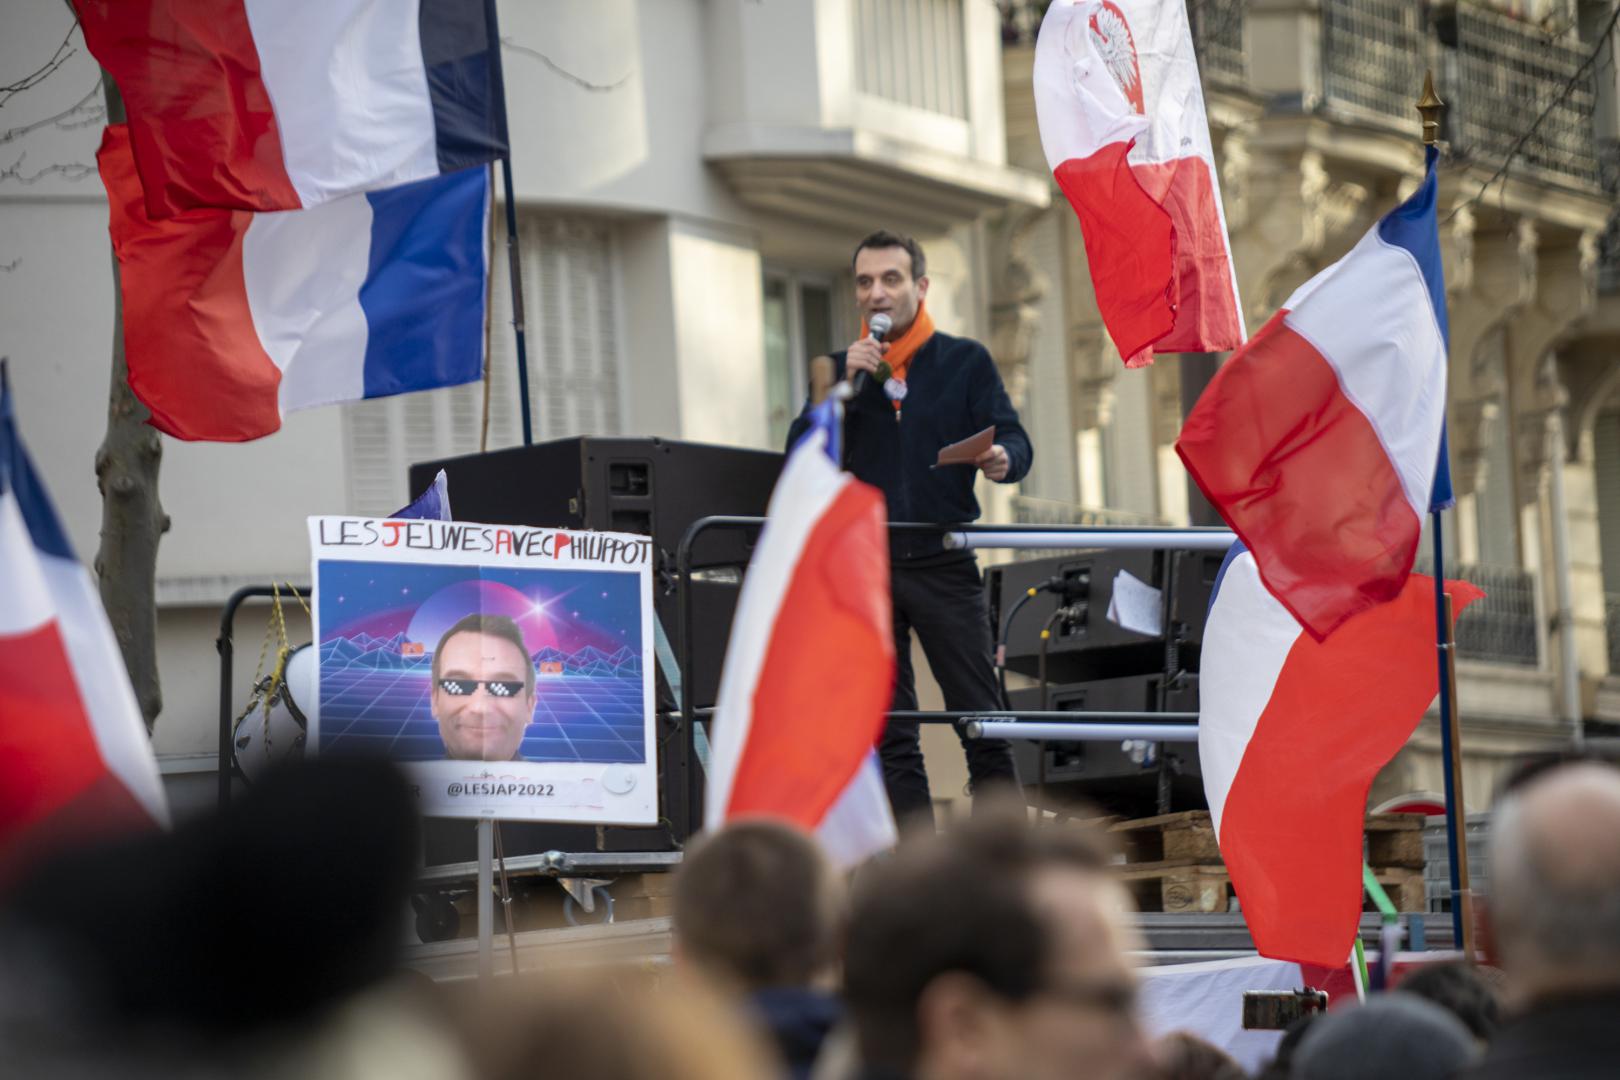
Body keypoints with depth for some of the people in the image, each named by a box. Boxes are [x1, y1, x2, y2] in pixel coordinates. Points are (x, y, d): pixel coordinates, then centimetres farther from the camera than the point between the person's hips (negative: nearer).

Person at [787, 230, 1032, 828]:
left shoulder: (966, 361, 7)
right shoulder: (841, 369, 13)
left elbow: (1015, 442, -2)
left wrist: (1002, 460, -25)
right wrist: (845, 386, -8)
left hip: (945, 561, -2)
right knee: (889, 733, 1)